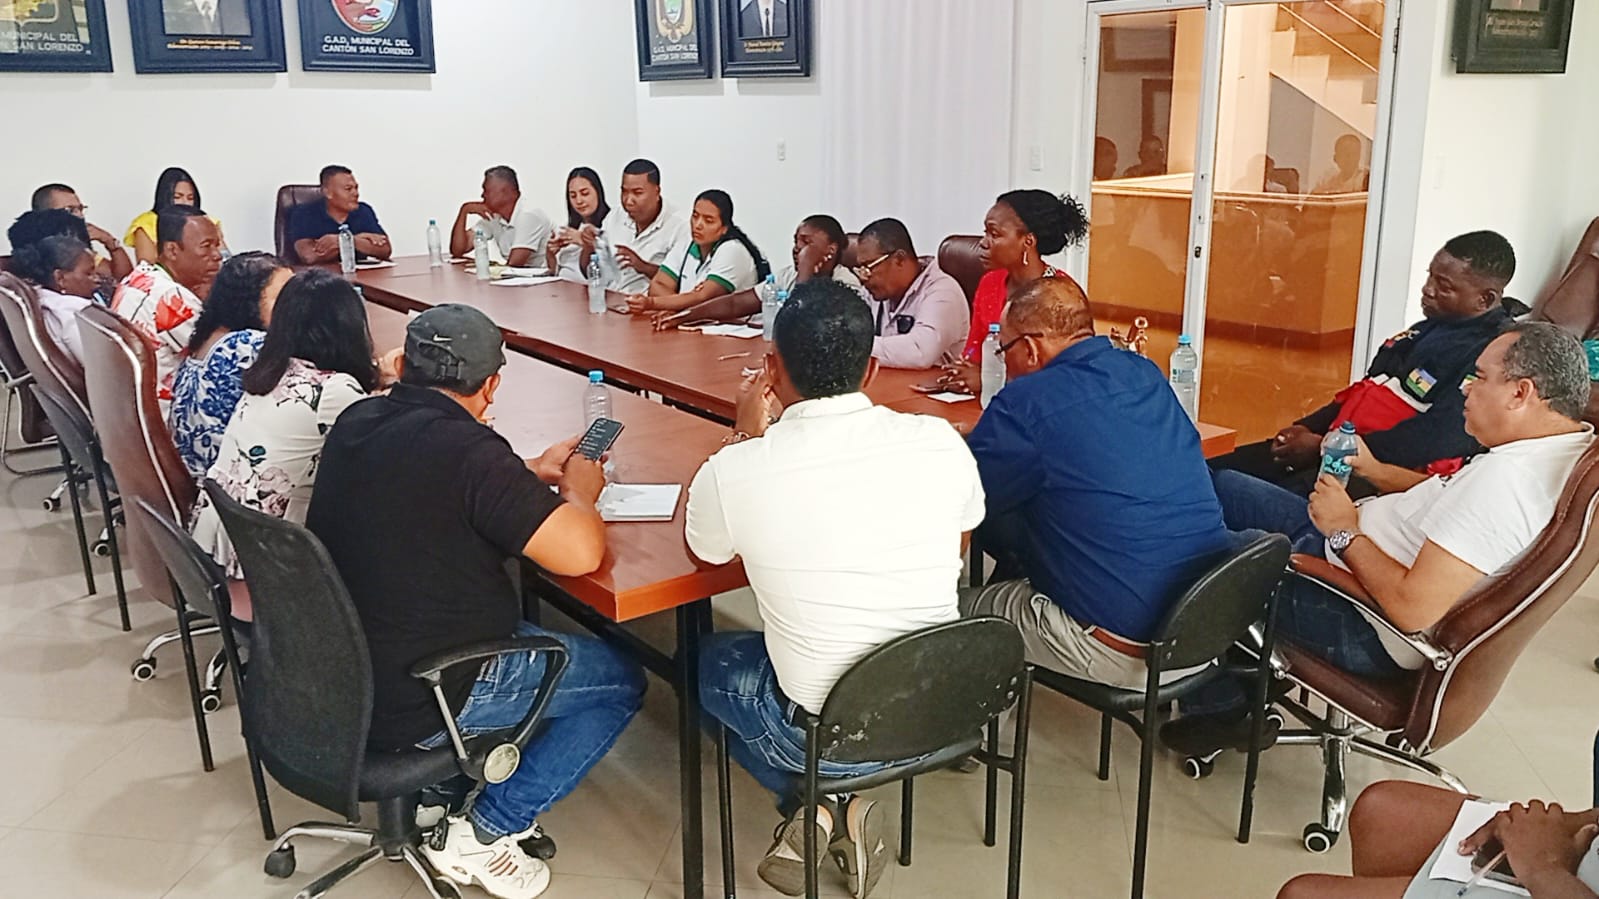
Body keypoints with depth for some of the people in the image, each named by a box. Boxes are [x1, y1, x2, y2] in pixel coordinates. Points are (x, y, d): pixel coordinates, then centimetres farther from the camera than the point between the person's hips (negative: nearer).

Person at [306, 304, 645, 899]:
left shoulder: (356, 421, 1)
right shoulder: (467, 447, -24)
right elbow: (580, 553, -27)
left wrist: (533, 474, 19)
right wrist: (578, 491, -5)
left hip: (338, 669, 9)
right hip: (410, 706, -8)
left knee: (520, 618, 30)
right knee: (619, 681, 6)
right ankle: (485, 832, 7)